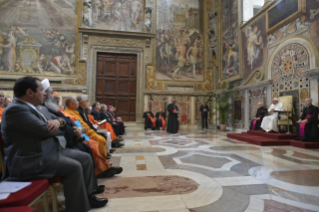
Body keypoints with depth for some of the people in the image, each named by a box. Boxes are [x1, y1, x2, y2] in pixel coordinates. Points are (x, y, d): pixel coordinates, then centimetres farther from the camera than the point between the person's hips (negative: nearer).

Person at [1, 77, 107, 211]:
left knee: (86, 158, 4)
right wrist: (59, 127, -3)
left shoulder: (38, 107, 14)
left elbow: (56, 118, 16)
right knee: (74, 167, -24)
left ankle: (88, 195, 17)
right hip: (31, 160, -10)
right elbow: (45, 130, -26)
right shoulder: (15, 110, -18)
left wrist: (58, 121, -10)